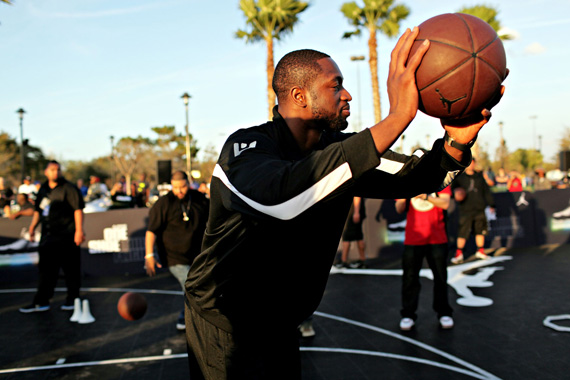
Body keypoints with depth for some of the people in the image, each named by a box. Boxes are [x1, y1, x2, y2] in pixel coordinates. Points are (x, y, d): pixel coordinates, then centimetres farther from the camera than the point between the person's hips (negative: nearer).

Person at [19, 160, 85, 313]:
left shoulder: (68, 188, -6)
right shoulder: (43, 189, 15)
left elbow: (78, 209, -12)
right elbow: (38, 210, 24)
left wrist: (79, 230, -18)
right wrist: (33, 226, 14)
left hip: (66, 236, -6)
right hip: (48, 236, 6)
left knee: (71, 268, 1)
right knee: (46, 268, 8)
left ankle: (72, 299, 14)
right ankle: (41, 302, 13)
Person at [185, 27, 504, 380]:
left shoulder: (339, 149, -3)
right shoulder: (246, 147, -25)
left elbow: (411, 176, -7)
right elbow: (280, 196, -47)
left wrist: (457, 142, -30)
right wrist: (397, 118, -48)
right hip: (224, 323, -6)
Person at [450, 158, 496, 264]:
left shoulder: (480, 177, 11)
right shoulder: (459, 178, 3)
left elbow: (487, 192, 17)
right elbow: (453, 189, 8)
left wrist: (491, 205, 16)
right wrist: (456, 194, -15)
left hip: (480, 209, 3)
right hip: (465, 210, -3)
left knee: (480, 231, 10)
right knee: (462, 232, -8)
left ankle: (480, 251, 27)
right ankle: (459, 254, 1)